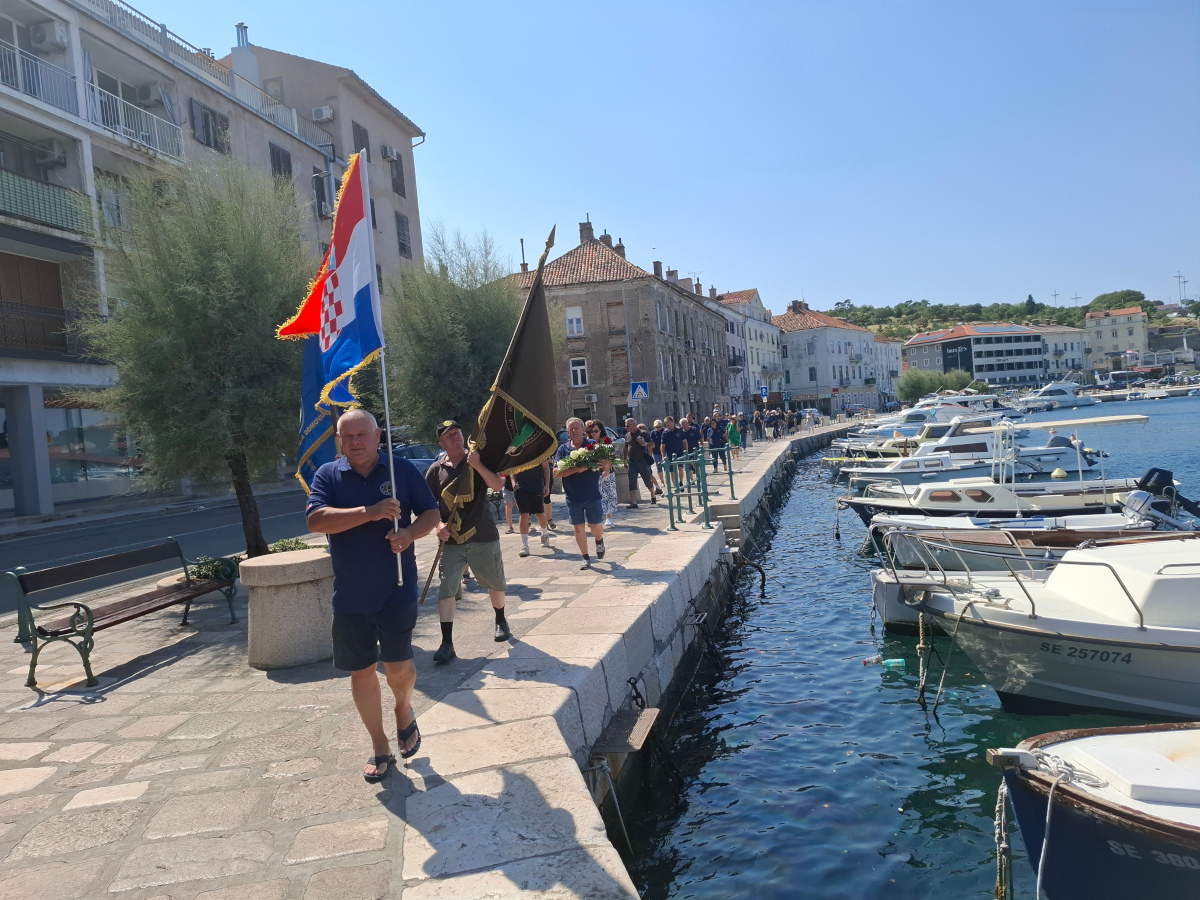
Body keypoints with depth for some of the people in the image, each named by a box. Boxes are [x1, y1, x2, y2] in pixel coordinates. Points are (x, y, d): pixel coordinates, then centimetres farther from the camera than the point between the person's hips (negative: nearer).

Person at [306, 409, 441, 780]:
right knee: (361, 672, 9)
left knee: (397, 666, -5)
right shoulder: (328, 475, -1)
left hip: (397, 591, -1)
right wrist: (371, 512, -25)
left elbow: (431, 513, 4)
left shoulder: (403, 469, 0)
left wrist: (410, 532, -17)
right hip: (350, 595, 2)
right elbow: (316, 519, -16)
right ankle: (380, 748, 26)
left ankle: (404, 711, 30)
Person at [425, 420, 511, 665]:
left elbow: (498, 485, -15)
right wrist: (438, 525, -12)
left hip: (483, 537, 0)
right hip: (451, 541, 1)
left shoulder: (478, 460, -1)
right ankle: (447, 644, -3)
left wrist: (478, 466, -26)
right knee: (445, 590, -8)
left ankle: (501, 621, 42)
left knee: (496, 584, 15)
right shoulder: (436, 469, 2)